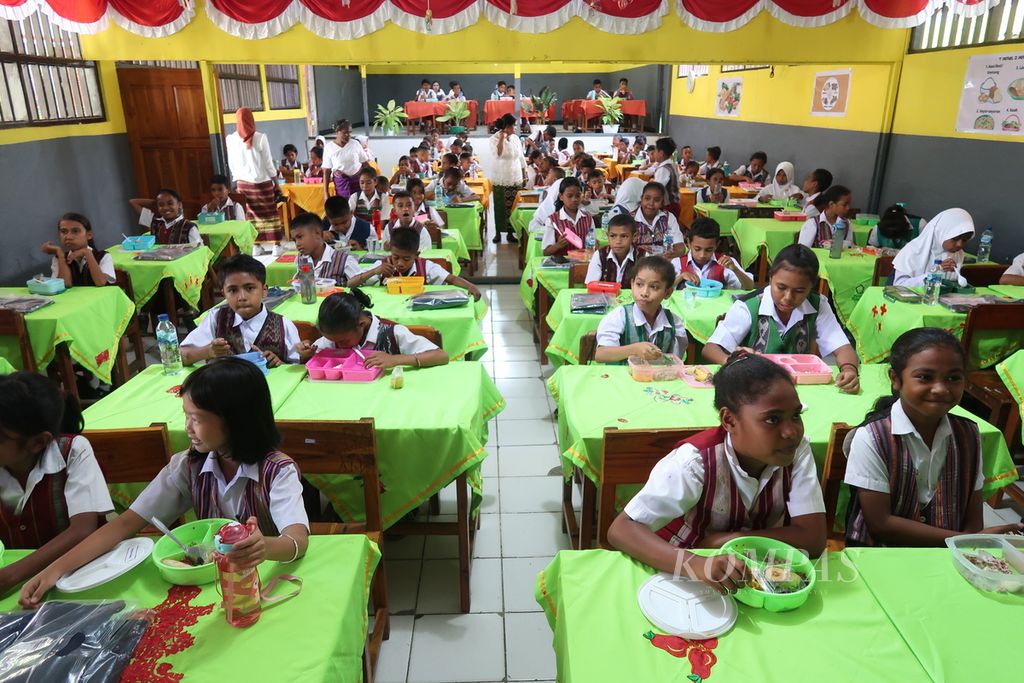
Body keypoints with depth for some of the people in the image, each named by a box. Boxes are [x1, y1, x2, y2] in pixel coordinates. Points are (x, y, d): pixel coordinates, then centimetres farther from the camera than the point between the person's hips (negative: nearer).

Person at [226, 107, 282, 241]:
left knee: (252, 216, 9)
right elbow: (268, 163, -7)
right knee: (269, 216, 4)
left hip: (242, 184, 3)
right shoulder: (260, 138, -11)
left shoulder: (230, 139, -1)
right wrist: (276, 182, 3)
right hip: (262, 182, -3)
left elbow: (231, 165, 6)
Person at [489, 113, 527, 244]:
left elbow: (521, 157, 13)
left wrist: (524, 175, 11)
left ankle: (511, 232, 11)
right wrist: (502, 138, -23)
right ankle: (498, 232, 10)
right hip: (501, 179, -4)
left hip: (516, 178, 4)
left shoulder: (515, 138, 7)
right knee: (500, 206, 1)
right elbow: (497, 155, -23)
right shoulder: (494, 138, -7)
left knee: (513, 206, 3)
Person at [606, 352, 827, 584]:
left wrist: (723, 540, -20)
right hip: (690, 579, -1)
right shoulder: (697, 461, -26)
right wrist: (694, 563, -44)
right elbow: (621, 529, -30)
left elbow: (814, 538, -17)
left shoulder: (798, 450, -15)